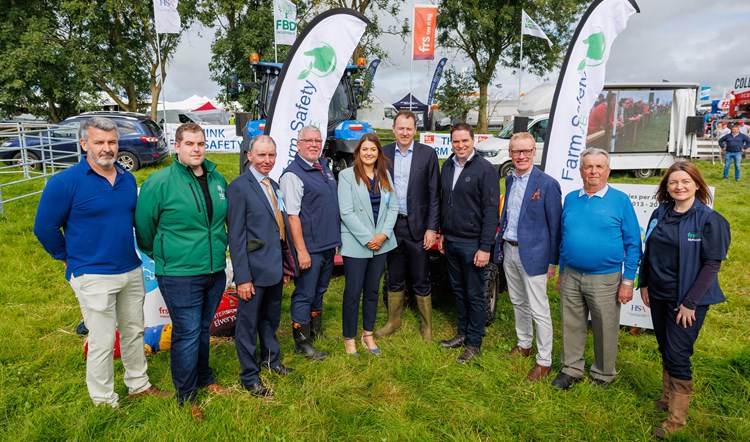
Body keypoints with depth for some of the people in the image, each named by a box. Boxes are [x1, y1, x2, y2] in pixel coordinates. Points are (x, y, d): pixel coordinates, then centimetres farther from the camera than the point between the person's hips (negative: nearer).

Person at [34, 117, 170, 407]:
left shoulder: (128, 179, 5)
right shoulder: (65, 182, -12)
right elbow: (44, 228, -5)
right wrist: (69, 258, 3)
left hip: (132, 271, 6)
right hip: (93, 277, -6)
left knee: (134, 332, 17)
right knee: (102, 342, 3)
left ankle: (139, 385, 35)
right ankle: (104, 402, 21)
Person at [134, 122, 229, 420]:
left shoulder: (217, 179, 5)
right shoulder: (159, 182, -12)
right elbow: (144, 226, -4)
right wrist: (160, 255, 7)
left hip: (215, 272, 5)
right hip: (180, 276, -5)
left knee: (203, 330, 21)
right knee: (187, 334, 3)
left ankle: (204, 380, 41)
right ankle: (185, 397, 23)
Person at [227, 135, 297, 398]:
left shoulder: (274, 186, 11)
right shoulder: (239, 187, -13)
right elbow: (236, 237, -15)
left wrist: (287, 265, 13)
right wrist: (243, 278, -18)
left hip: (275, 267, 8)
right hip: (254, 270, -7)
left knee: (271, 318, 23)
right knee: (248, 324, 8)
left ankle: (271, 359, 43)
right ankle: (250, 377, 24)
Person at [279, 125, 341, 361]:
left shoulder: (324, 168, 12)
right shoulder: (293, 174, -14)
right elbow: (292, 216, -19)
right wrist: (301, 251, -21)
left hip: (328, 245, 8)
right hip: (310, 248, -8)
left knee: (319, 291, 20)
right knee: (304, 294, 4)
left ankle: (317, 332, 36)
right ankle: (302, 343, 17)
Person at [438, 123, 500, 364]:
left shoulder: (485, 169, -13)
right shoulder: (447, 166, 8)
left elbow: (491, 211, -15)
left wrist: (485, 247, -18)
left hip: (472, 244, -7)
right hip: (451, 241, 7)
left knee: (474, 295, 4)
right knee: (458, 290, 17)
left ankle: (474, 344, 18)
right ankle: (462, 333, 33)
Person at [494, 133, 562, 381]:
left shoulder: (547, 184, -14)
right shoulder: (510, 180, 7)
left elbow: (555, 225, -12)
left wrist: (553, 261, -11)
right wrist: (499, 244, 11)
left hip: (532, 255, -7)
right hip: (509, 251, 7)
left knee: (539, 310, 2)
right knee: (518, 303, 20)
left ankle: (544, 362, 16)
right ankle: (524, 345, 39)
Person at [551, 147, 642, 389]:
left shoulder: (620, 200, -5)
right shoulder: (570, 199, 6)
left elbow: (633, 244, -4)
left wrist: (627, 281, -8)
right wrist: (561, 273, 14)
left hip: (605, 279, -3)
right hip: (571, 277, 4)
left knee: (605, 330, 9)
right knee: (571, 326, 13)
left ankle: (603, 375, 29)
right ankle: (571, 369, 31)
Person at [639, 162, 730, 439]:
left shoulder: (709, 220, -12)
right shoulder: (660, 214, 3)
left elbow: (712, 264, -13)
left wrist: (690, 302, -15)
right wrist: (644, 284, 7)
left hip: (687, 300, -5)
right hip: (658, 296, 5)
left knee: (678, 355, -1)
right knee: (665, 351, 16)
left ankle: (676, 418, 13)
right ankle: (668, 398, 35)